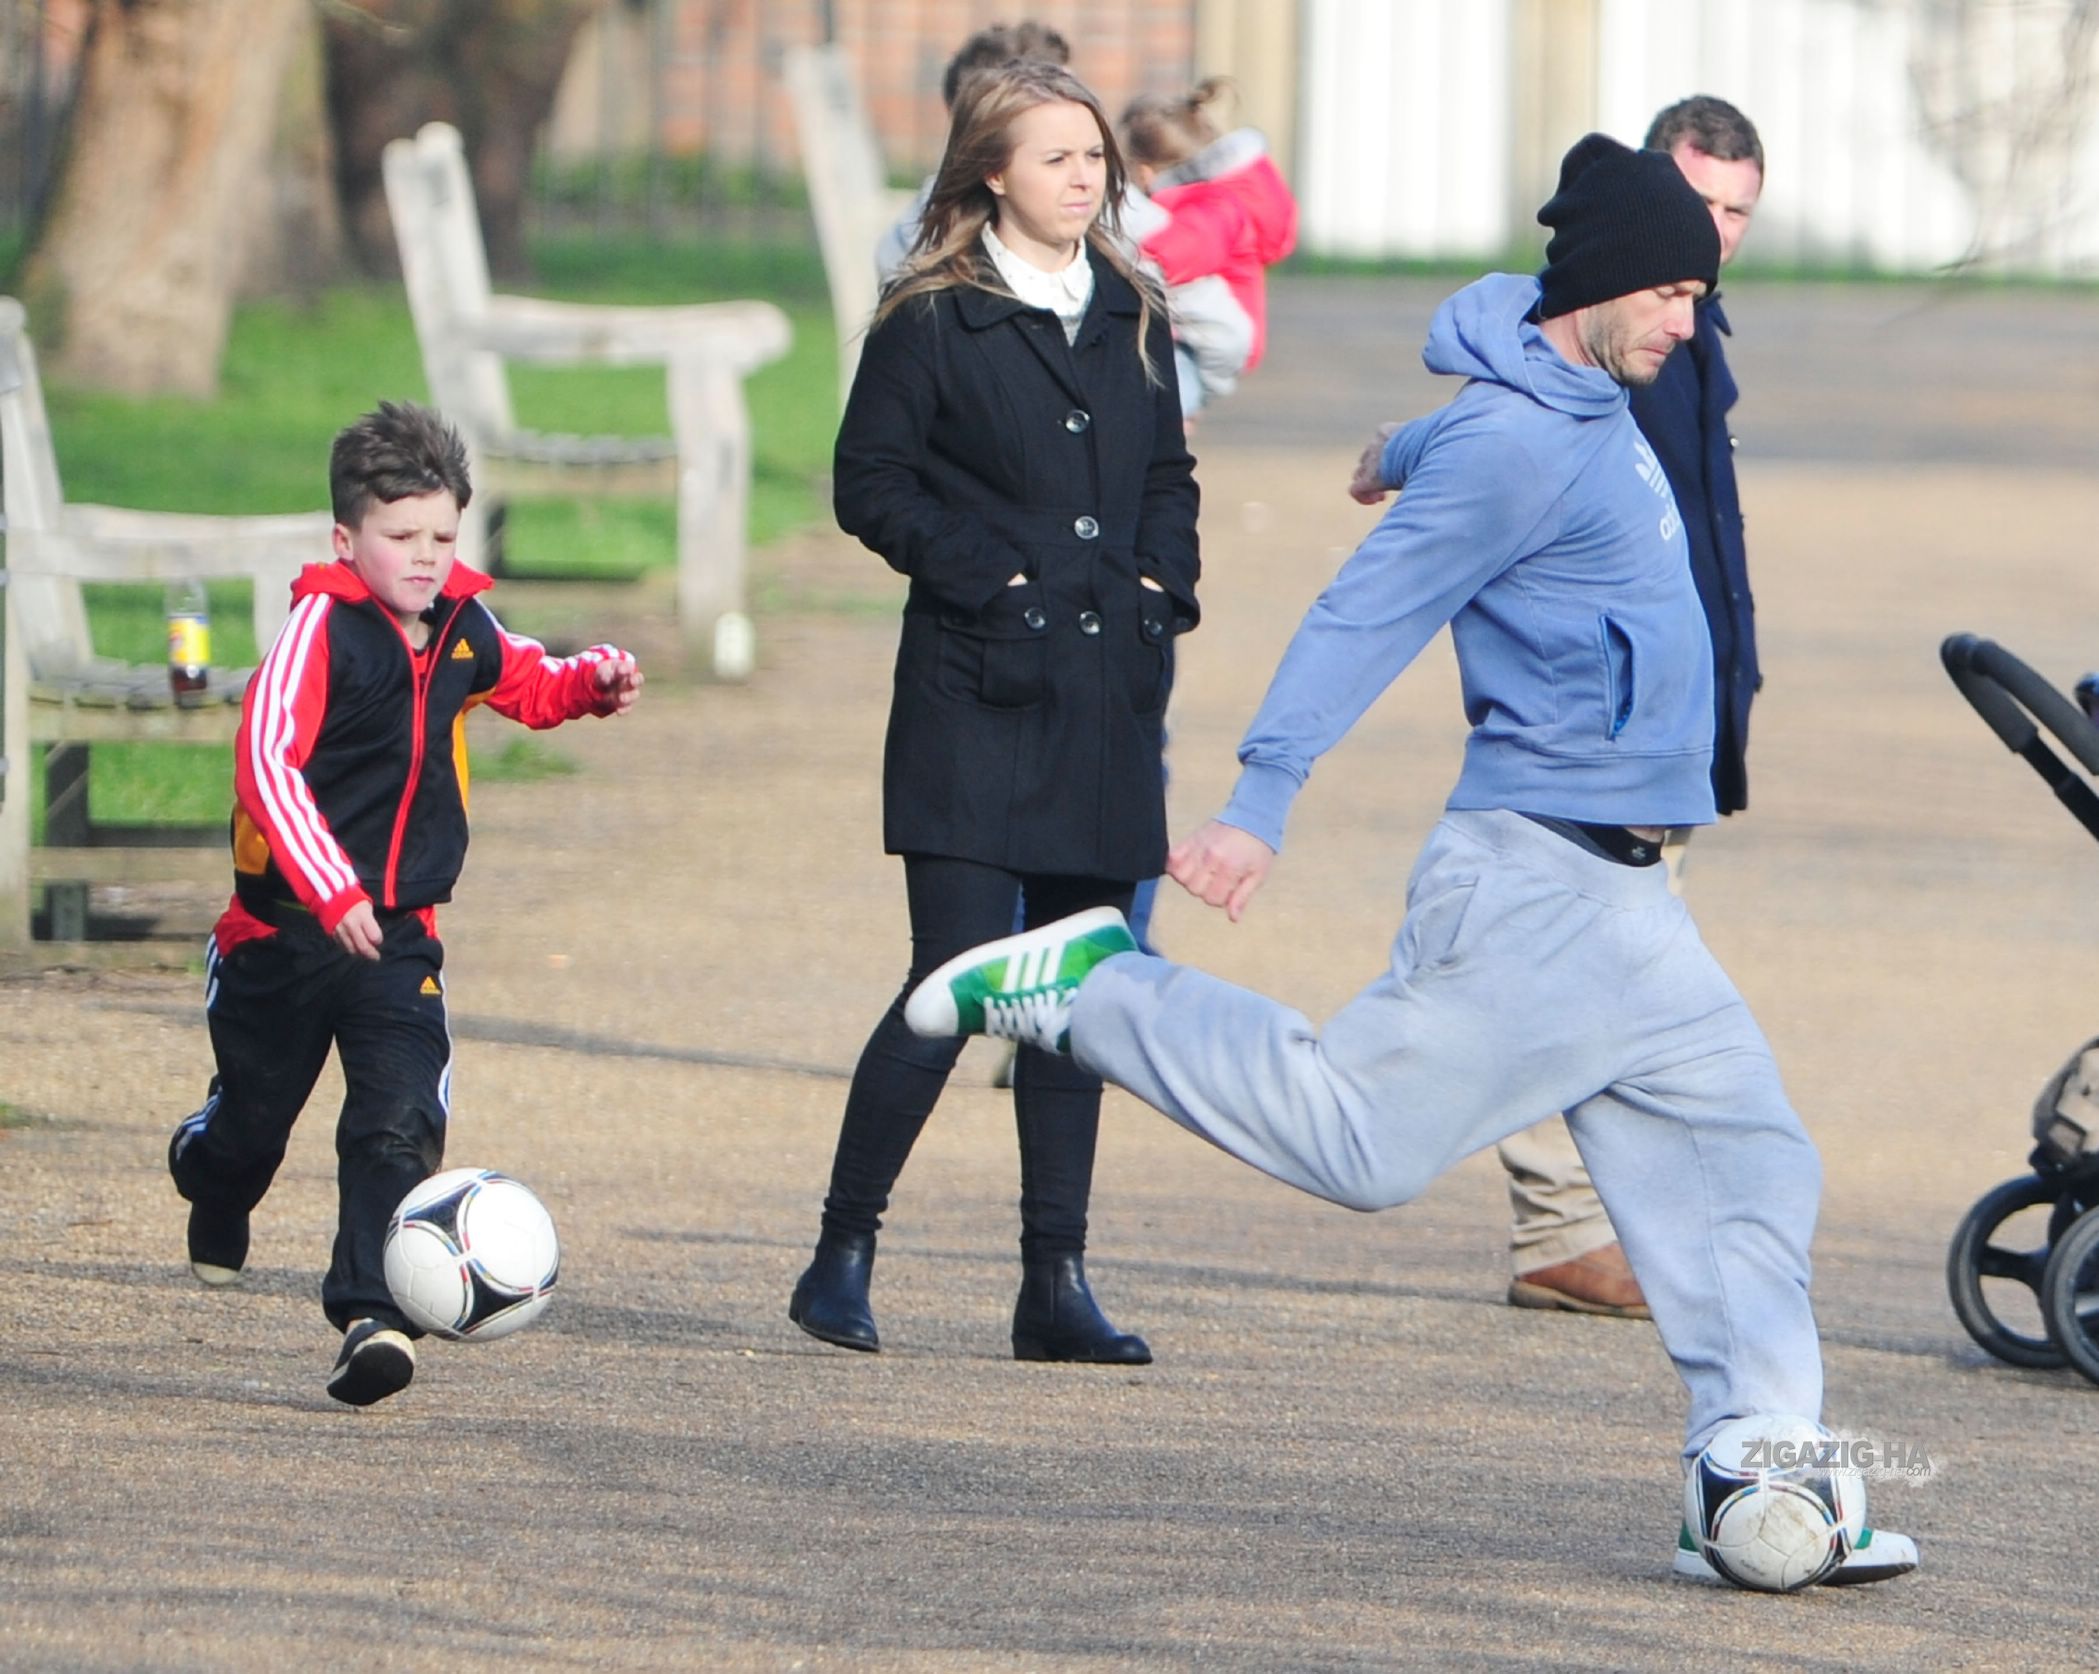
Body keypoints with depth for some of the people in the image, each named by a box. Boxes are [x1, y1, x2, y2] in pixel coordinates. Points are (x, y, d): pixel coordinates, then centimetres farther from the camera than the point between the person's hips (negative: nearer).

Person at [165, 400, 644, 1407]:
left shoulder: (462, 627, 2)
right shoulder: (322, 626, -17)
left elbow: (526, 684, 25)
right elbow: (267, 761, -27)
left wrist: (593, 684, 2)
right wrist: (331, 893, -35)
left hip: (398, 929, 3)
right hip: (286, 923, -3)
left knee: (399, 1122, -15)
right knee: (256, 1115, 15)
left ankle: (370, 1313, -19)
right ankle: (211, 1180, 50)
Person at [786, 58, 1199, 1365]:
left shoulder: (1134, 317, 14)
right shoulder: (933, 322, -3)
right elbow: (871, 485, -4)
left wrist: (1161, 587, 5)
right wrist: (988, 575, -12)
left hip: (1109, 699, 5)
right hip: (975, 699, -5)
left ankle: (1057, 1283, 10)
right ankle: (844, 1256, 1)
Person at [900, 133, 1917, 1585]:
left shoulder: (1589, 408, 15)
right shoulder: (1521, 445, -14)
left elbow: (1440, 444, 38)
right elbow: (1368, 616, -19)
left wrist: (1404, 458, 61)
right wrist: (1261, 802, -25)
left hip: (1625, 898, 10)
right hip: (1534, 881, -10)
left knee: (1750, 1168, 3)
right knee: (1359, 1137, -13)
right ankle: (1087, 989, 1)